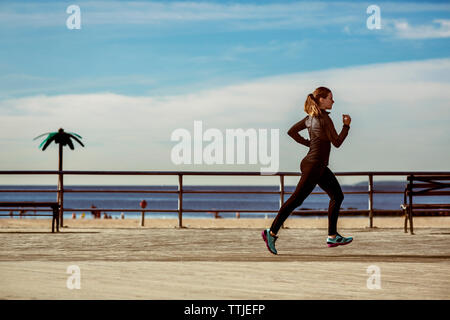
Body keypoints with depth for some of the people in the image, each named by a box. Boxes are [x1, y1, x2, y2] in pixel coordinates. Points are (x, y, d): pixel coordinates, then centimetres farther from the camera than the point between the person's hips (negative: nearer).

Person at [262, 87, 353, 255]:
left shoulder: (311, 116, 9)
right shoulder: (324, 119, -17)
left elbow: (292, 131, 15)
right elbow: (337, 142, -15)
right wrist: (346, 125, -4)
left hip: (320, 167, 10)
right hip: (313, 166, -10)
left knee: (338, 196, 12)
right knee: (296, 200, -4)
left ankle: (332, 236, 14)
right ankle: (272, 232, 3)